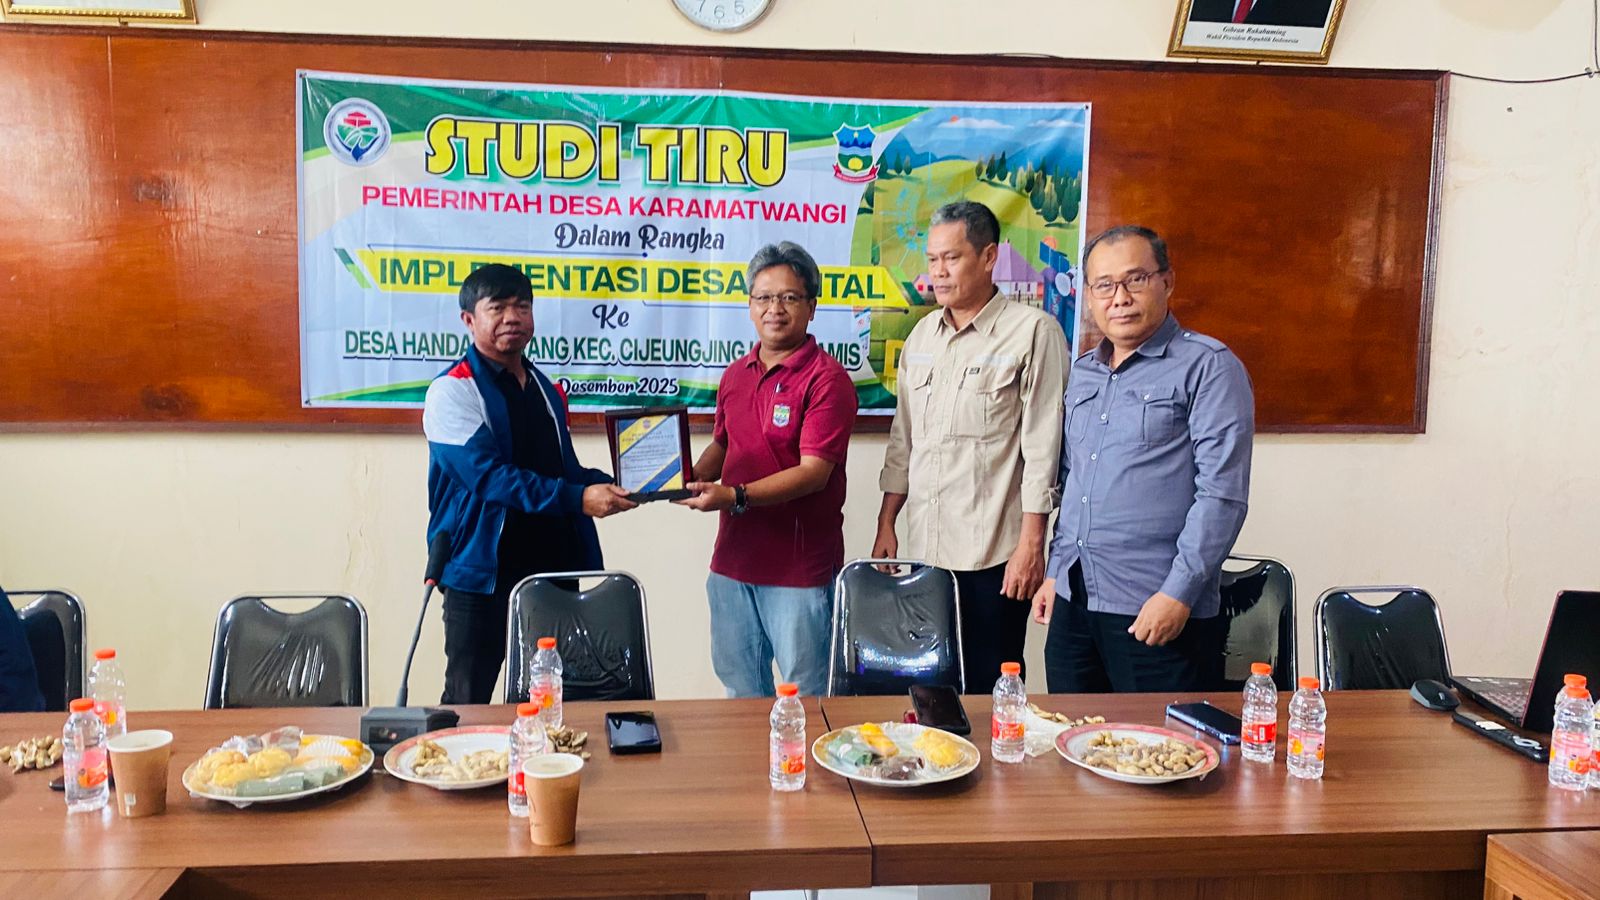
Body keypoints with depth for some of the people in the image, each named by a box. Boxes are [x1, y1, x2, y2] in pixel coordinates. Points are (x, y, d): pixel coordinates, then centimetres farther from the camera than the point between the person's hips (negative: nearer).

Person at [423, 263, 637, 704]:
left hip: (553, 568, 7)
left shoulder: (544, 387, 14)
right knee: (469, 701, 5)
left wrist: (607, 486, -1)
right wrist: (578, 499, -29)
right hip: (483, 572, -6)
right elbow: (488, 475, -21)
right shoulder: (454, 390, -9)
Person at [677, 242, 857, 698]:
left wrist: (734, 497, -28)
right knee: (740, 690, 19)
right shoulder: (735, 374, 10)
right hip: (733, 558, 7)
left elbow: (814, 471, -19)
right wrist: (691, 479, -1)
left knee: (803, 697, 7)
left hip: (799, 568, -7)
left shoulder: (826, 378, -12)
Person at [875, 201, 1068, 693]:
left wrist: (1031, 542, -13)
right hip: (925, 545, 6)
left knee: (991, 686, 4)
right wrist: (886, 523, 14)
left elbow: (1043, 443, -10)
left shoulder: (1033, 331, -7)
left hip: (995, 549, -6)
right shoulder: (923, 333, 12)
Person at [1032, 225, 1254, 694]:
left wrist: (1179, 593, -18)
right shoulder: (1082, 373, 15)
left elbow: (1222, 493, -13)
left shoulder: (1207, 366, -7)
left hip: (1162, 612, -6)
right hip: (1073, 603, 7)